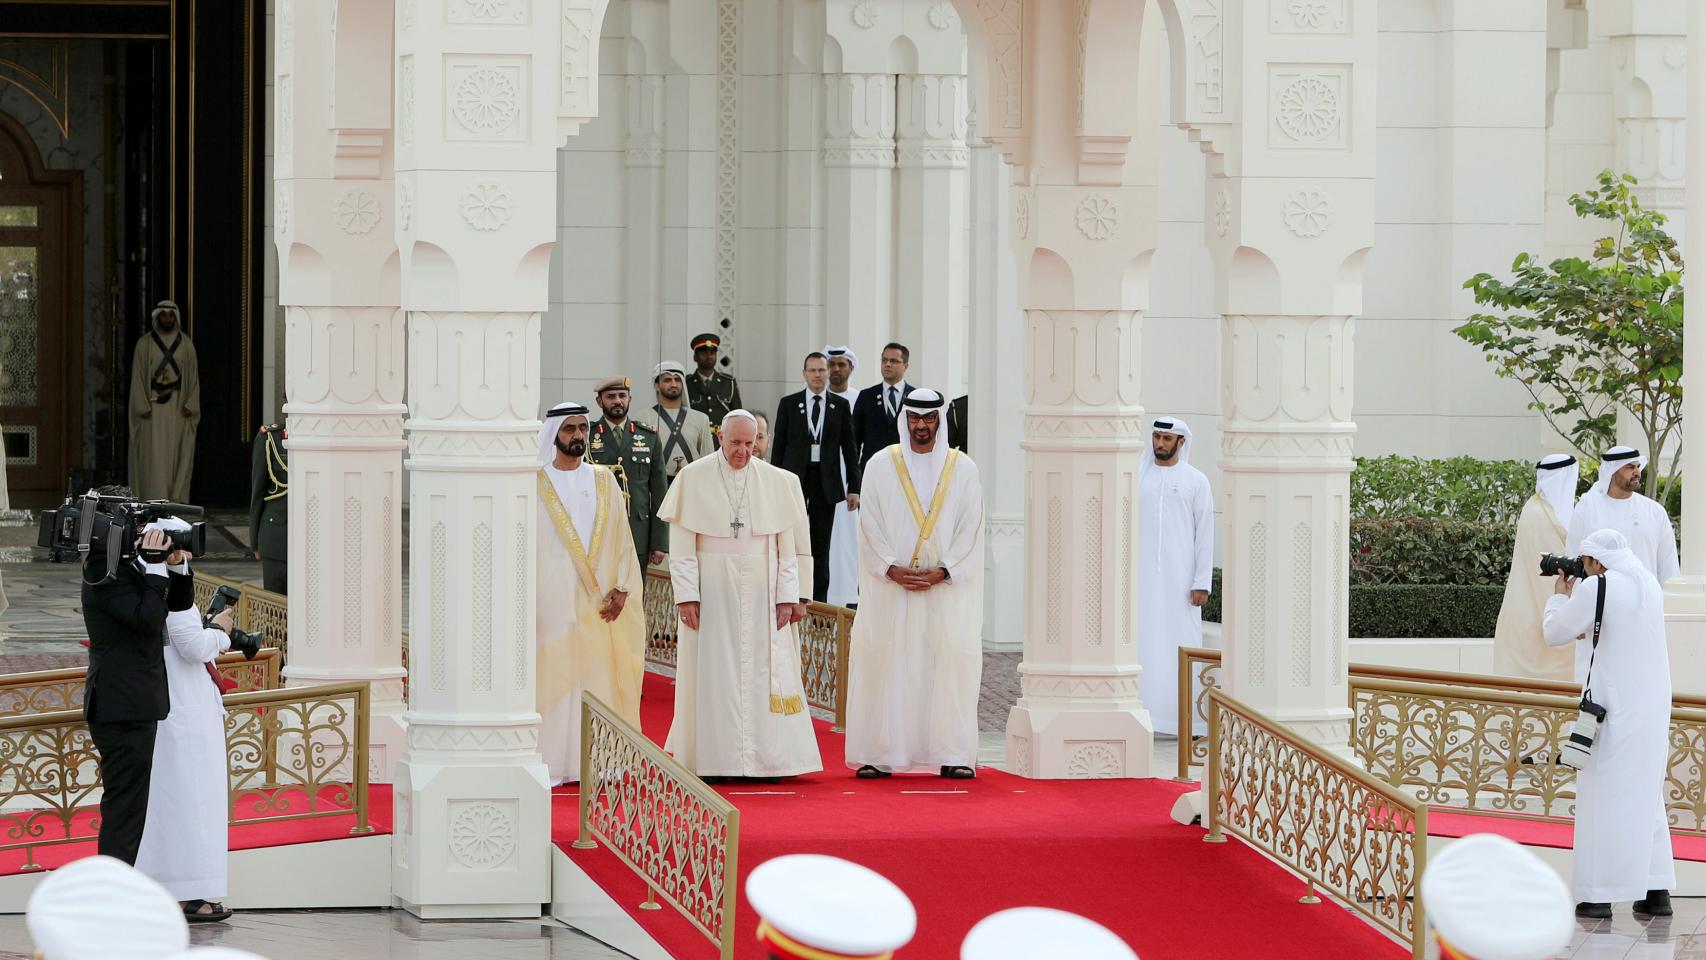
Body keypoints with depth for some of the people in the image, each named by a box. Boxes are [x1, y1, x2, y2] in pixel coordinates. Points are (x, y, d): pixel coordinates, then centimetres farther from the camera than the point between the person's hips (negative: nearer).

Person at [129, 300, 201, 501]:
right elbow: (137, 376, -1)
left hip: (178, 407, 2)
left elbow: (193, 376, 7)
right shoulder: (145, 343, 2)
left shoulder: (185, 343, 7)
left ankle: (176, 497, 2)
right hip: (152, 405, -2)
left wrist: (190, 405, -4)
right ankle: (154, 498, -7)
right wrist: (143, 407, -10)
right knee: (153, 453, -6)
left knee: (176, 453, -1)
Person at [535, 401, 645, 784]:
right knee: (552, 677, -5)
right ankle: (549, 763, -2)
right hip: (552, 598, -3)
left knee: (597, 677, 2)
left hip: (596, 599, 3)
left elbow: (621, 537, 10)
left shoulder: (603, 480, 11)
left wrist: (621, 588, -2)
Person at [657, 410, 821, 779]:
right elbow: (681, 546, -2)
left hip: (761, 595, 1)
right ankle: (713, 758, 2)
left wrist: (788, 596, -3)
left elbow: (788, 547, 4)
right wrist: (686, 596, -9)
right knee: (714, 675, -1)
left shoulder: (777, 482, 3)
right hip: (712, 592, -1)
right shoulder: (694, 478, -1)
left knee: (763, 674, 0)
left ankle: (765, 757, 4)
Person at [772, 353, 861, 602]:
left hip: (826, 481, 1)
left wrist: (854, 488, 1)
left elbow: (849, 448, 7)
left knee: (821, 544, 4)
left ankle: (819, 600, 8)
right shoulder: (789, 404, 5)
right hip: (795, 478, -1)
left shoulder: (840, 406, 7)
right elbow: (778, 446, 6)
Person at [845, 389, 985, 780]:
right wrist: (892, 570, -11)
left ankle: (953, 755, -3)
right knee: (885, 664, -4)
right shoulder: (880, 466, 5)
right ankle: (879, 755, 0)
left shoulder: (963, 469, 6)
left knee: (952, 661, -6)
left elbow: (970, 528, 1)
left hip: (947, 587, 0)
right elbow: (870, 526, 1)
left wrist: (942, 572, -10)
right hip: (890, 587, 0)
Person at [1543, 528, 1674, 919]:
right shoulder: (1650, 584, 9)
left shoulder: (1596, 588, -14)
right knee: (1647, 794, 13)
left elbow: (1555, 633, -4)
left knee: (1604, 798, -1)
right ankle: (1656, 890, 12)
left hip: (1614, 708, -7)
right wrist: (1574, 598, 22)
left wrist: (1560, 595, 12)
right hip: (1652, 707, 7)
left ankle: (1598, 895, -1)